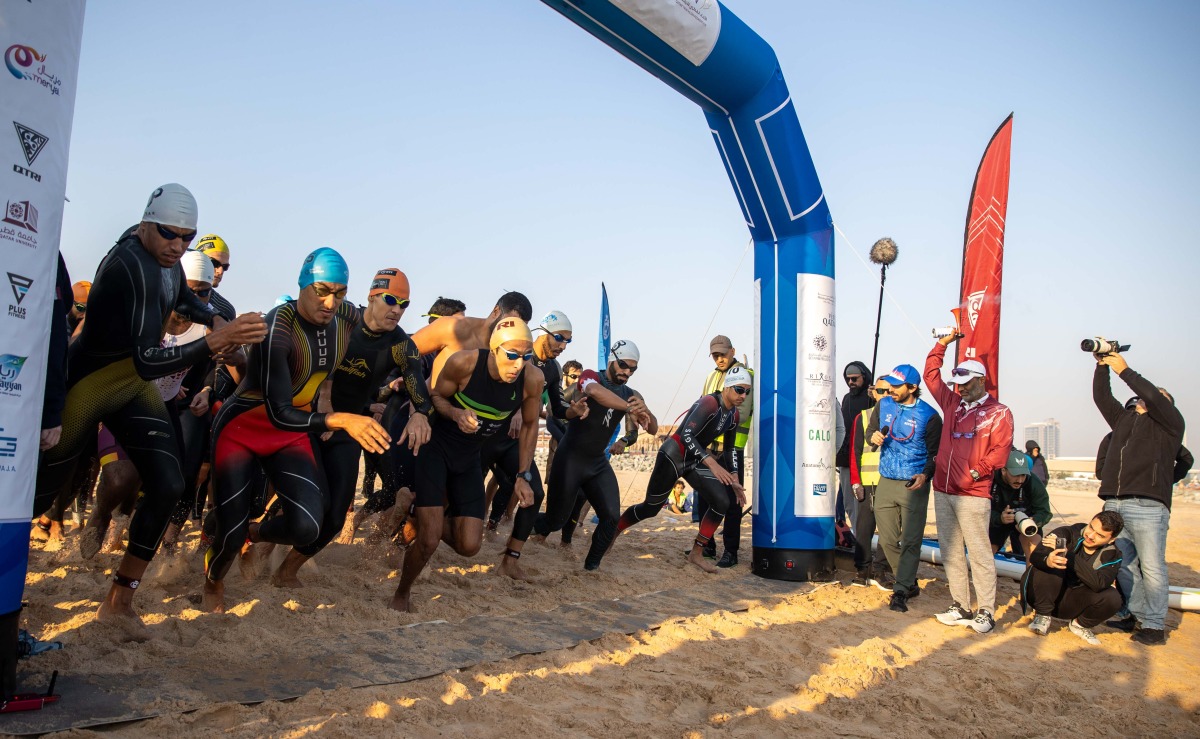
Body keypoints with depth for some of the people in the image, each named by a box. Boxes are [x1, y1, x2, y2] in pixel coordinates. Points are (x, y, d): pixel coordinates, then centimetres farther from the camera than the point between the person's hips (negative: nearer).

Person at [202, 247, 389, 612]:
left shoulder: (348, 317, -11)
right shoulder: (279, 326, -28)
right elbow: (280, 413, -31)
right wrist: (341, 420, -38)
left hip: (292, 435, 4)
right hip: (242, 429, -4)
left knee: (307, 527, -14)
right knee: (230, 535, -3)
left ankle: (255, 532, 23)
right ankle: (212, 585, 35)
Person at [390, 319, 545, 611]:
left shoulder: (533, 380, -19)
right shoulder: (464, 362, -26)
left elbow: (529, 425, 0)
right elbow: (436, 395, -8)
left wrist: (523, 476, 0)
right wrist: (456, 413, -30)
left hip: (470, 458, 4)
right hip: (436, 447, -3)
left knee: (469, 546, 0)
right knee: (429, 540, -12)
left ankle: (442, 518, 35)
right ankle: (402, 593, 19)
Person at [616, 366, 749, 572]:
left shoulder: (733, 416, 2)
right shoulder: (709, 403, -24)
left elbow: (729, 450, 14)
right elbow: (687, 434, -35)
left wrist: (734, 480, 5)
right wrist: (712, 463, -42)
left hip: (695, 461, 8)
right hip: (673, 456, -7)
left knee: (722, 502, -9)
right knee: (651, 508, 2)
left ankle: (696, 553, 4)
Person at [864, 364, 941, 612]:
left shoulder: (929, 415, -6)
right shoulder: (884, 405, 6)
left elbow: (935, 452, -2)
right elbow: (870, 429, 18)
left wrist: (925, 474, -19)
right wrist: (874, 436, -6)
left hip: (914, 485, -4)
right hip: (885, 482, 5)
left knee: (910, 541, -4)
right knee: (888, 540, 8)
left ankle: (900, 591, 3)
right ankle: (910, 583, 26)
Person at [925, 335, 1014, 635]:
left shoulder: (999, 412, 1)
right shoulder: (953, 404, 15)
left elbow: (1001, 448, -8)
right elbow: (931, 374, 21)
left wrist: (978, 471, -16)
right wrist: (943, 343, 20)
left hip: (973, 494, -6)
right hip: (943, 491, 6)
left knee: (979, 552, -5)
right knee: (950, 552, 8)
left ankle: (986, 612, 2)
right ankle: (960, 607, 15)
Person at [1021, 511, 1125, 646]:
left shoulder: (1112, 555, -8)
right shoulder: (1067, 534, -16)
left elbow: (1098, 584, -29)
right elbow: (1035, 557, -30)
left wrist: (1068, 555, -39)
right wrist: (1047, 560, -55)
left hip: (1071, 603, 3)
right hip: (1044, 596, -2)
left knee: (1112, 597, -24)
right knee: (1051, 565, -31)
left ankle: (1080, 625, 7)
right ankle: (1043, 616, -11)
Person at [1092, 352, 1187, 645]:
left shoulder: (1169, 421, 8)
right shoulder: (1124, 418, 25)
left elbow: (1151, 396, -9)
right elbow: (1101, 397, 19)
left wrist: (1124, 370, -7)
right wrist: (1102, 366, 9)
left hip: (1148, 505, -6)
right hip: (1114, 504, 6)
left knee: (1151, 568, -2)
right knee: (1123, 565, 7)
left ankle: (1155, 625, 4)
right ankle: (1135, 616, 15)